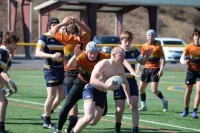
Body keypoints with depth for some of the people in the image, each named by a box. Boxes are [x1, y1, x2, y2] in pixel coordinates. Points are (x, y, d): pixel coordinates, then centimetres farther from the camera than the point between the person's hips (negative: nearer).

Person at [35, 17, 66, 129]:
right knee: (52, 96, -8)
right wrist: (52, 56, -31)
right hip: (50, 69, -7)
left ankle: (47, 114, 27)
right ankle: (47, 122, 6)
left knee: (62, 95, 8)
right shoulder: (44, 38, -7)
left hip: (61, 69, 7)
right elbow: (37, 53, -18)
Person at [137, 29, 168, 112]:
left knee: (154, 90, -13)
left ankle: (164, 101, 10)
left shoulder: (158, 46, -5)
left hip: (155, 69, -5)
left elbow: (162, 58, -6)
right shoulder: (144, 46, 8)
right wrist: (138, 66, 6)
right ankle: (143, 106, 17)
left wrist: (161, 69, -15)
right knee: (141, 88, 5)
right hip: (146, 69, 5)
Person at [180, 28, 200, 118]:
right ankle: (186, 110, 27)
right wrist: (184, 61, -22)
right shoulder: (189, 47, -4)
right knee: (188, 91, 10)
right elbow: (182, 58, 0)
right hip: (191, 70, 1)